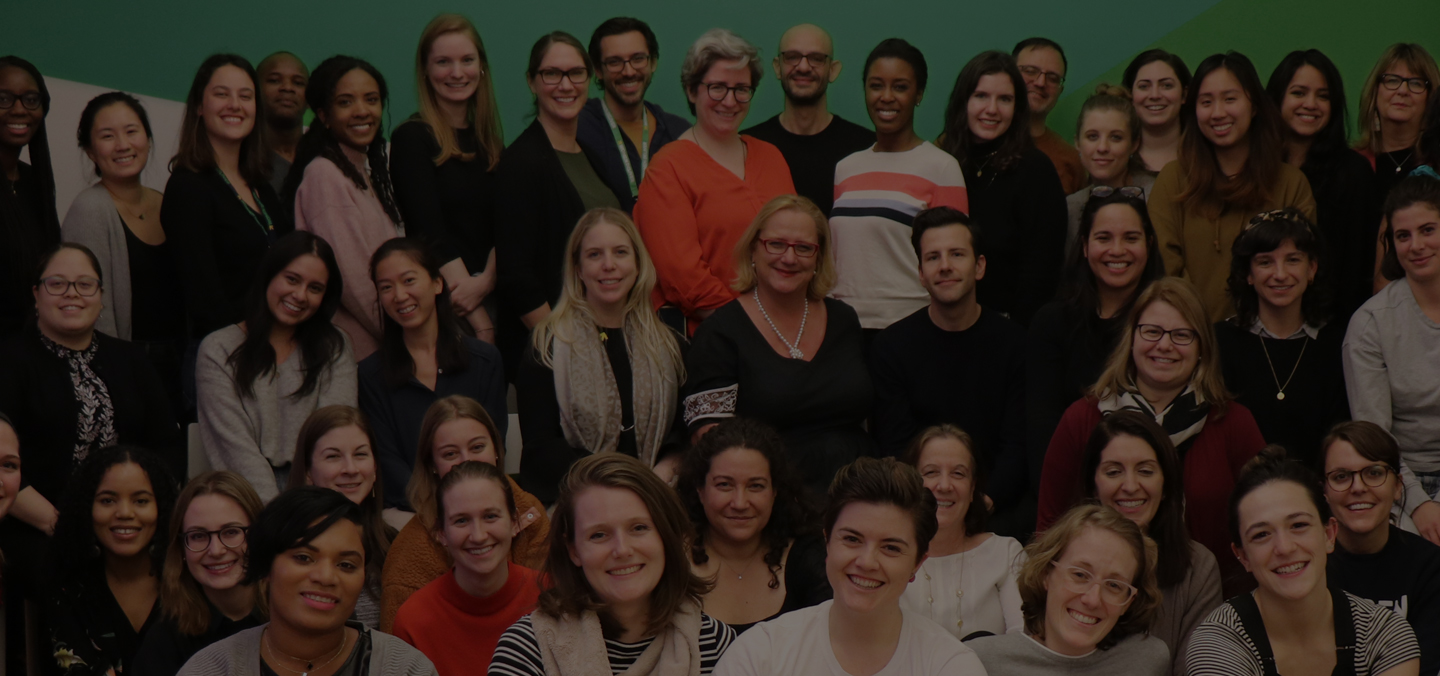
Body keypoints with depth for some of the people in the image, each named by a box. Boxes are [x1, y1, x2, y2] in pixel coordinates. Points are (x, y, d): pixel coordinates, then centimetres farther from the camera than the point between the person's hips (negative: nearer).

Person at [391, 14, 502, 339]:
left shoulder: (490, 141, 13)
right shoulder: (411, 138, -3)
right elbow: (430, 233, -10)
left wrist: (485, 283, -15)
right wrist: (480, 322, -15)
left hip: (490, 297, 5)